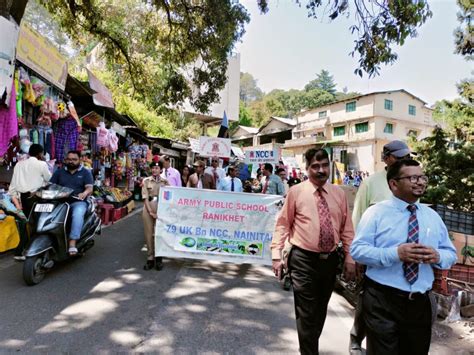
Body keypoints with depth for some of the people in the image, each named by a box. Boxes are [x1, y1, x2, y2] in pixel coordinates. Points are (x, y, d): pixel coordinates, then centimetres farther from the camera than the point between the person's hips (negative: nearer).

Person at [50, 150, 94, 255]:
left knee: (78, 214, -35)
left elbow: (89, 188, -5)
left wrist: (84, 193, -28)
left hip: (78, 202, -3)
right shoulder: (59, 172, 19)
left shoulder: (85, 173, 9)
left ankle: (72, 243, -37)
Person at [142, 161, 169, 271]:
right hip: (148, 209, 0)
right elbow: (145, 197, -3)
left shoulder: (165, 182, 5)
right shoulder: (146, 181, 3)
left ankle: (158, 259, 15)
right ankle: (150, 259, 14)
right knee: (149, 234, 4)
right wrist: (151, 211, -11)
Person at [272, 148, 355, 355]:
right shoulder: (296, 192, -7)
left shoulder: (339, 193, 4)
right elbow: (282, 225, -5)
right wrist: (276, 255, -10)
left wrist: (349, 258, 5)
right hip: (303, 259, -4)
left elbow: (347, 228, 7)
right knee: (306, 312, 3)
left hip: (330, 259, 5)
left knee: (321, 310, 22)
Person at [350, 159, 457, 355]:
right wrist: (395, 253, -26)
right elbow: (357, 250, -14)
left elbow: (451, 254, 12)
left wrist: (438, 257, -12)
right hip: (382, 301, -5)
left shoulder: (432, 216, 9)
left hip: (420, 302, 6)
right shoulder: (376, 212, -8)